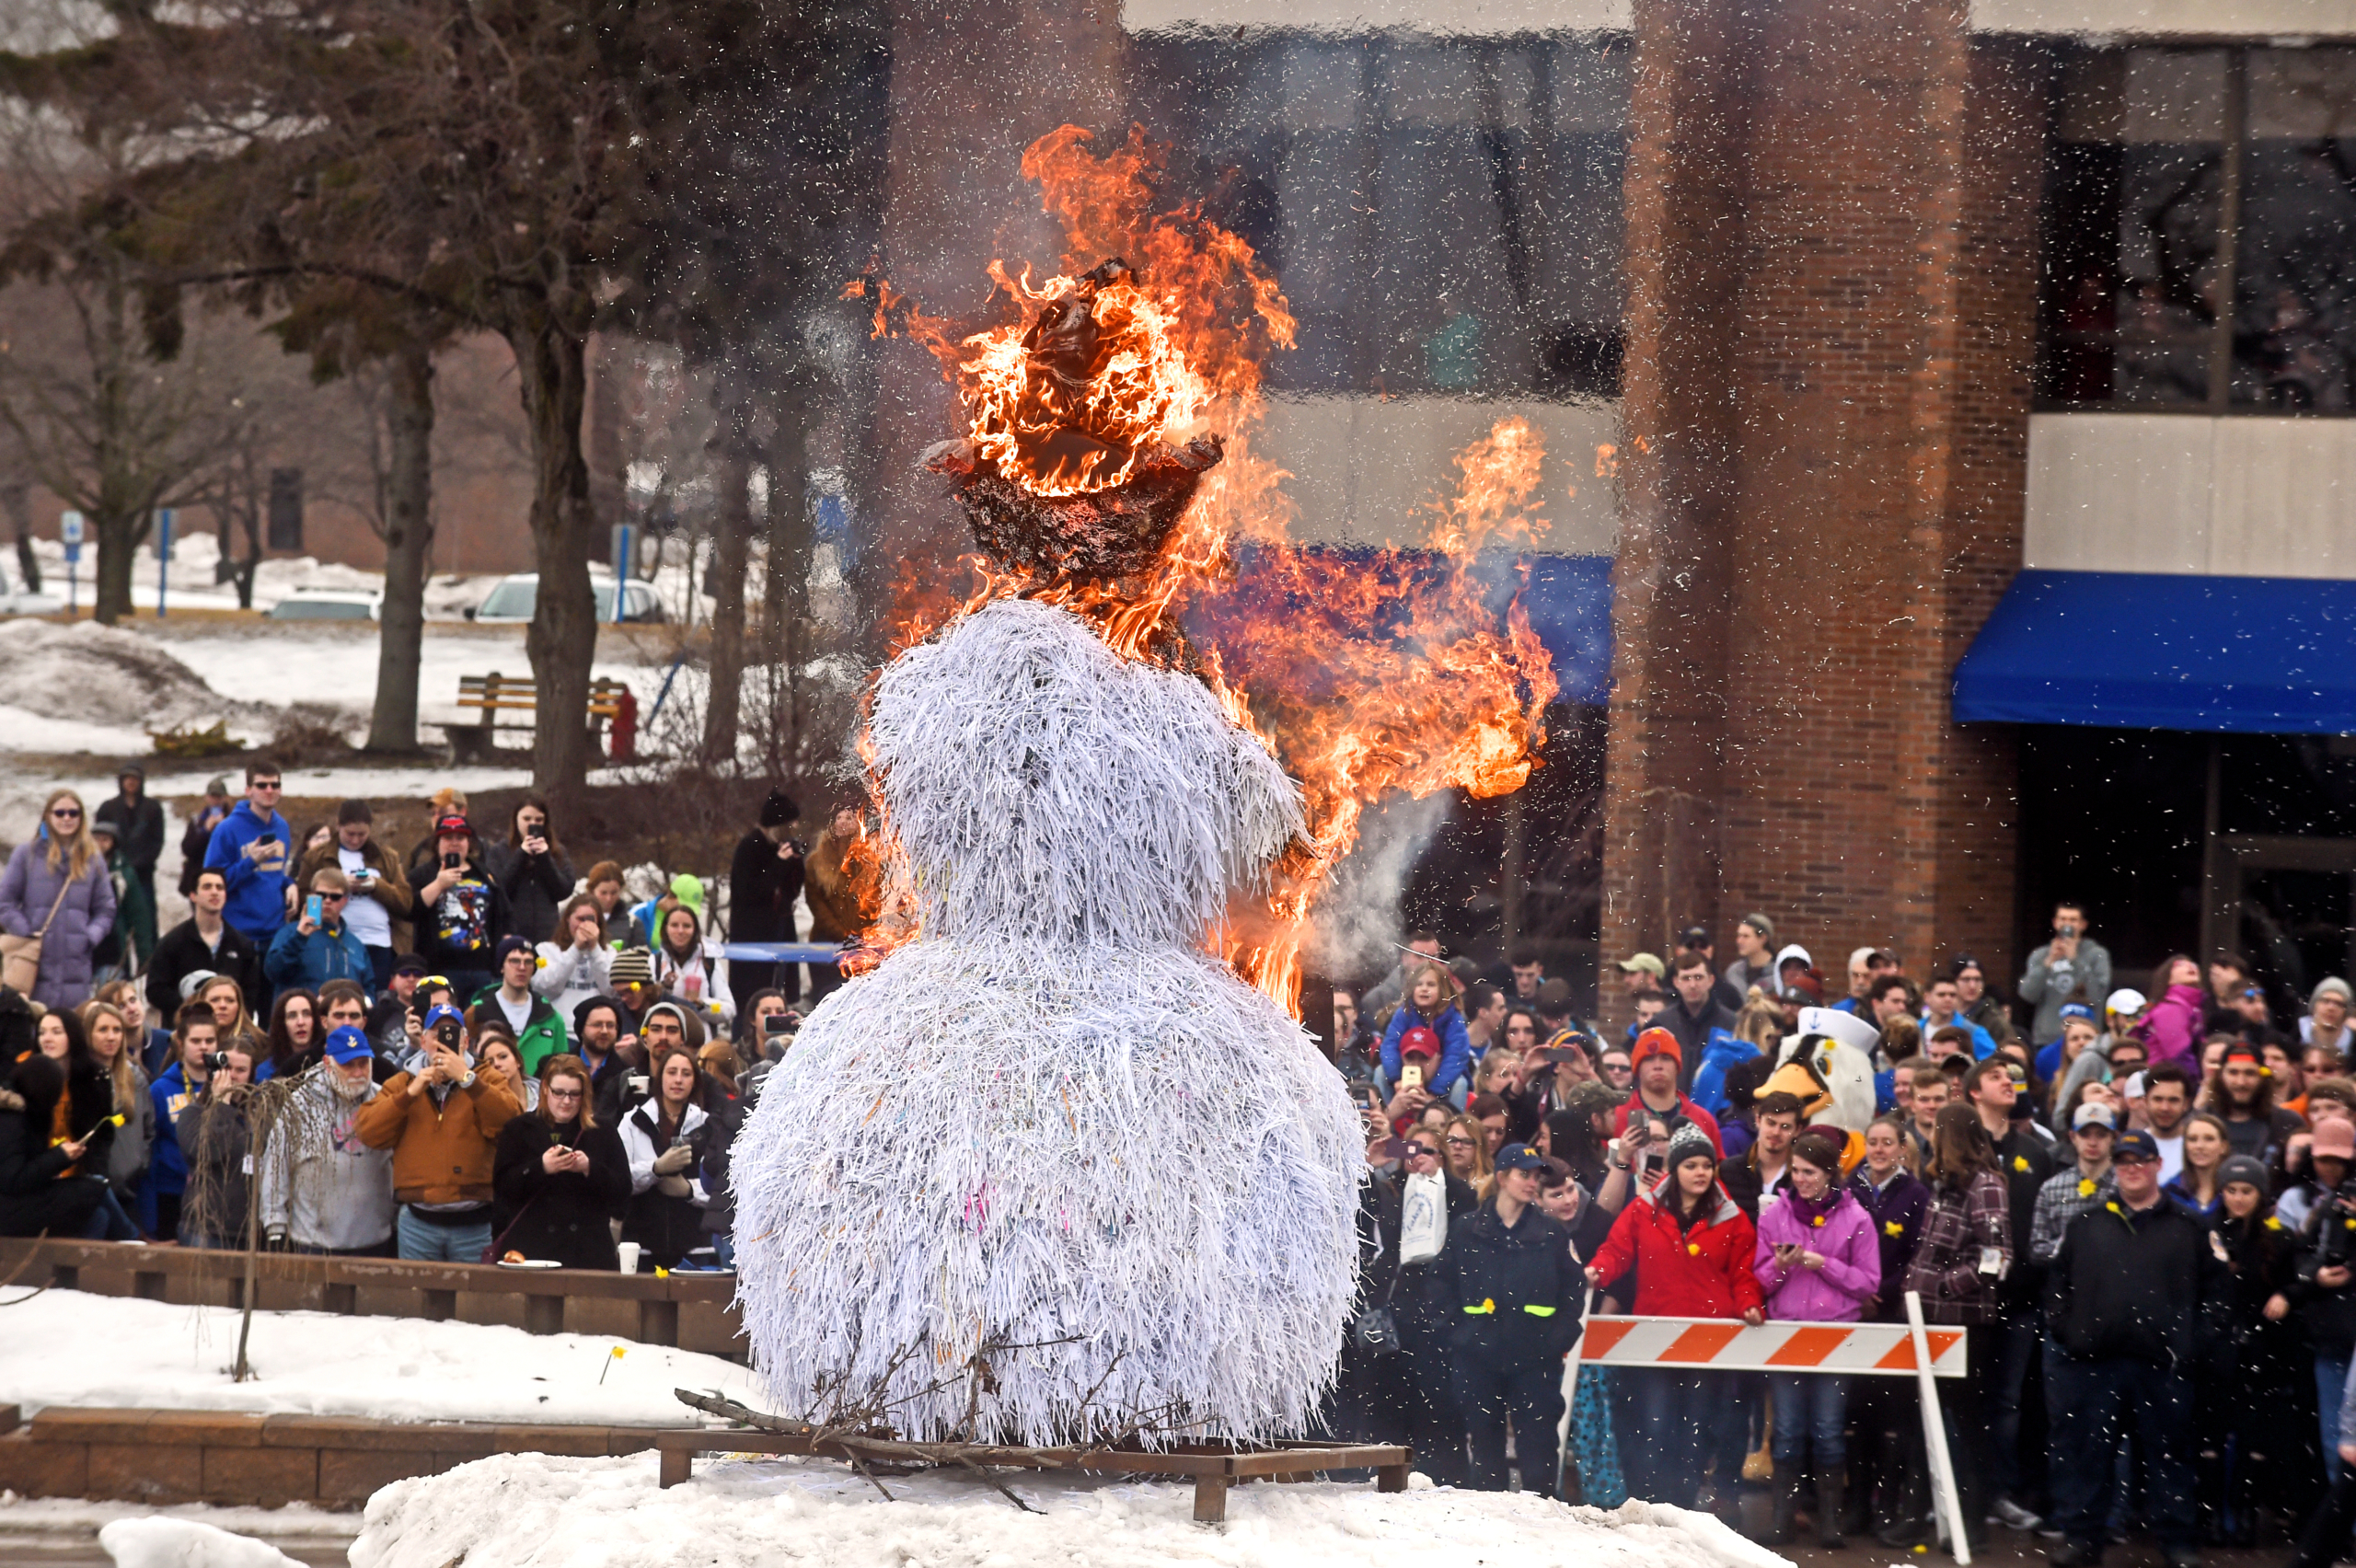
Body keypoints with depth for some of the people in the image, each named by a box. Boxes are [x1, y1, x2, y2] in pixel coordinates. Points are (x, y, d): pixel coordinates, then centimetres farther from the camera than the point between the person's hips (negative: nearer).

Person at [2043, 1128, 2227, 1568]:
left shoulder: (2188, 1230, 9)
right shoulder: (2087, 1225, 13)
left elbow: (2213, 1290, 7)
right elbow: (2057, 1281, 14)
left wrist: (2196, 1342, -2)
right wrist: (2063, 1329, 1)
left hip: (2164, 1365, -1)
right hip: (2092, 1361, 1)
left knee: (2169, 1452, 4)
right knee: (2085, 1451, 2)